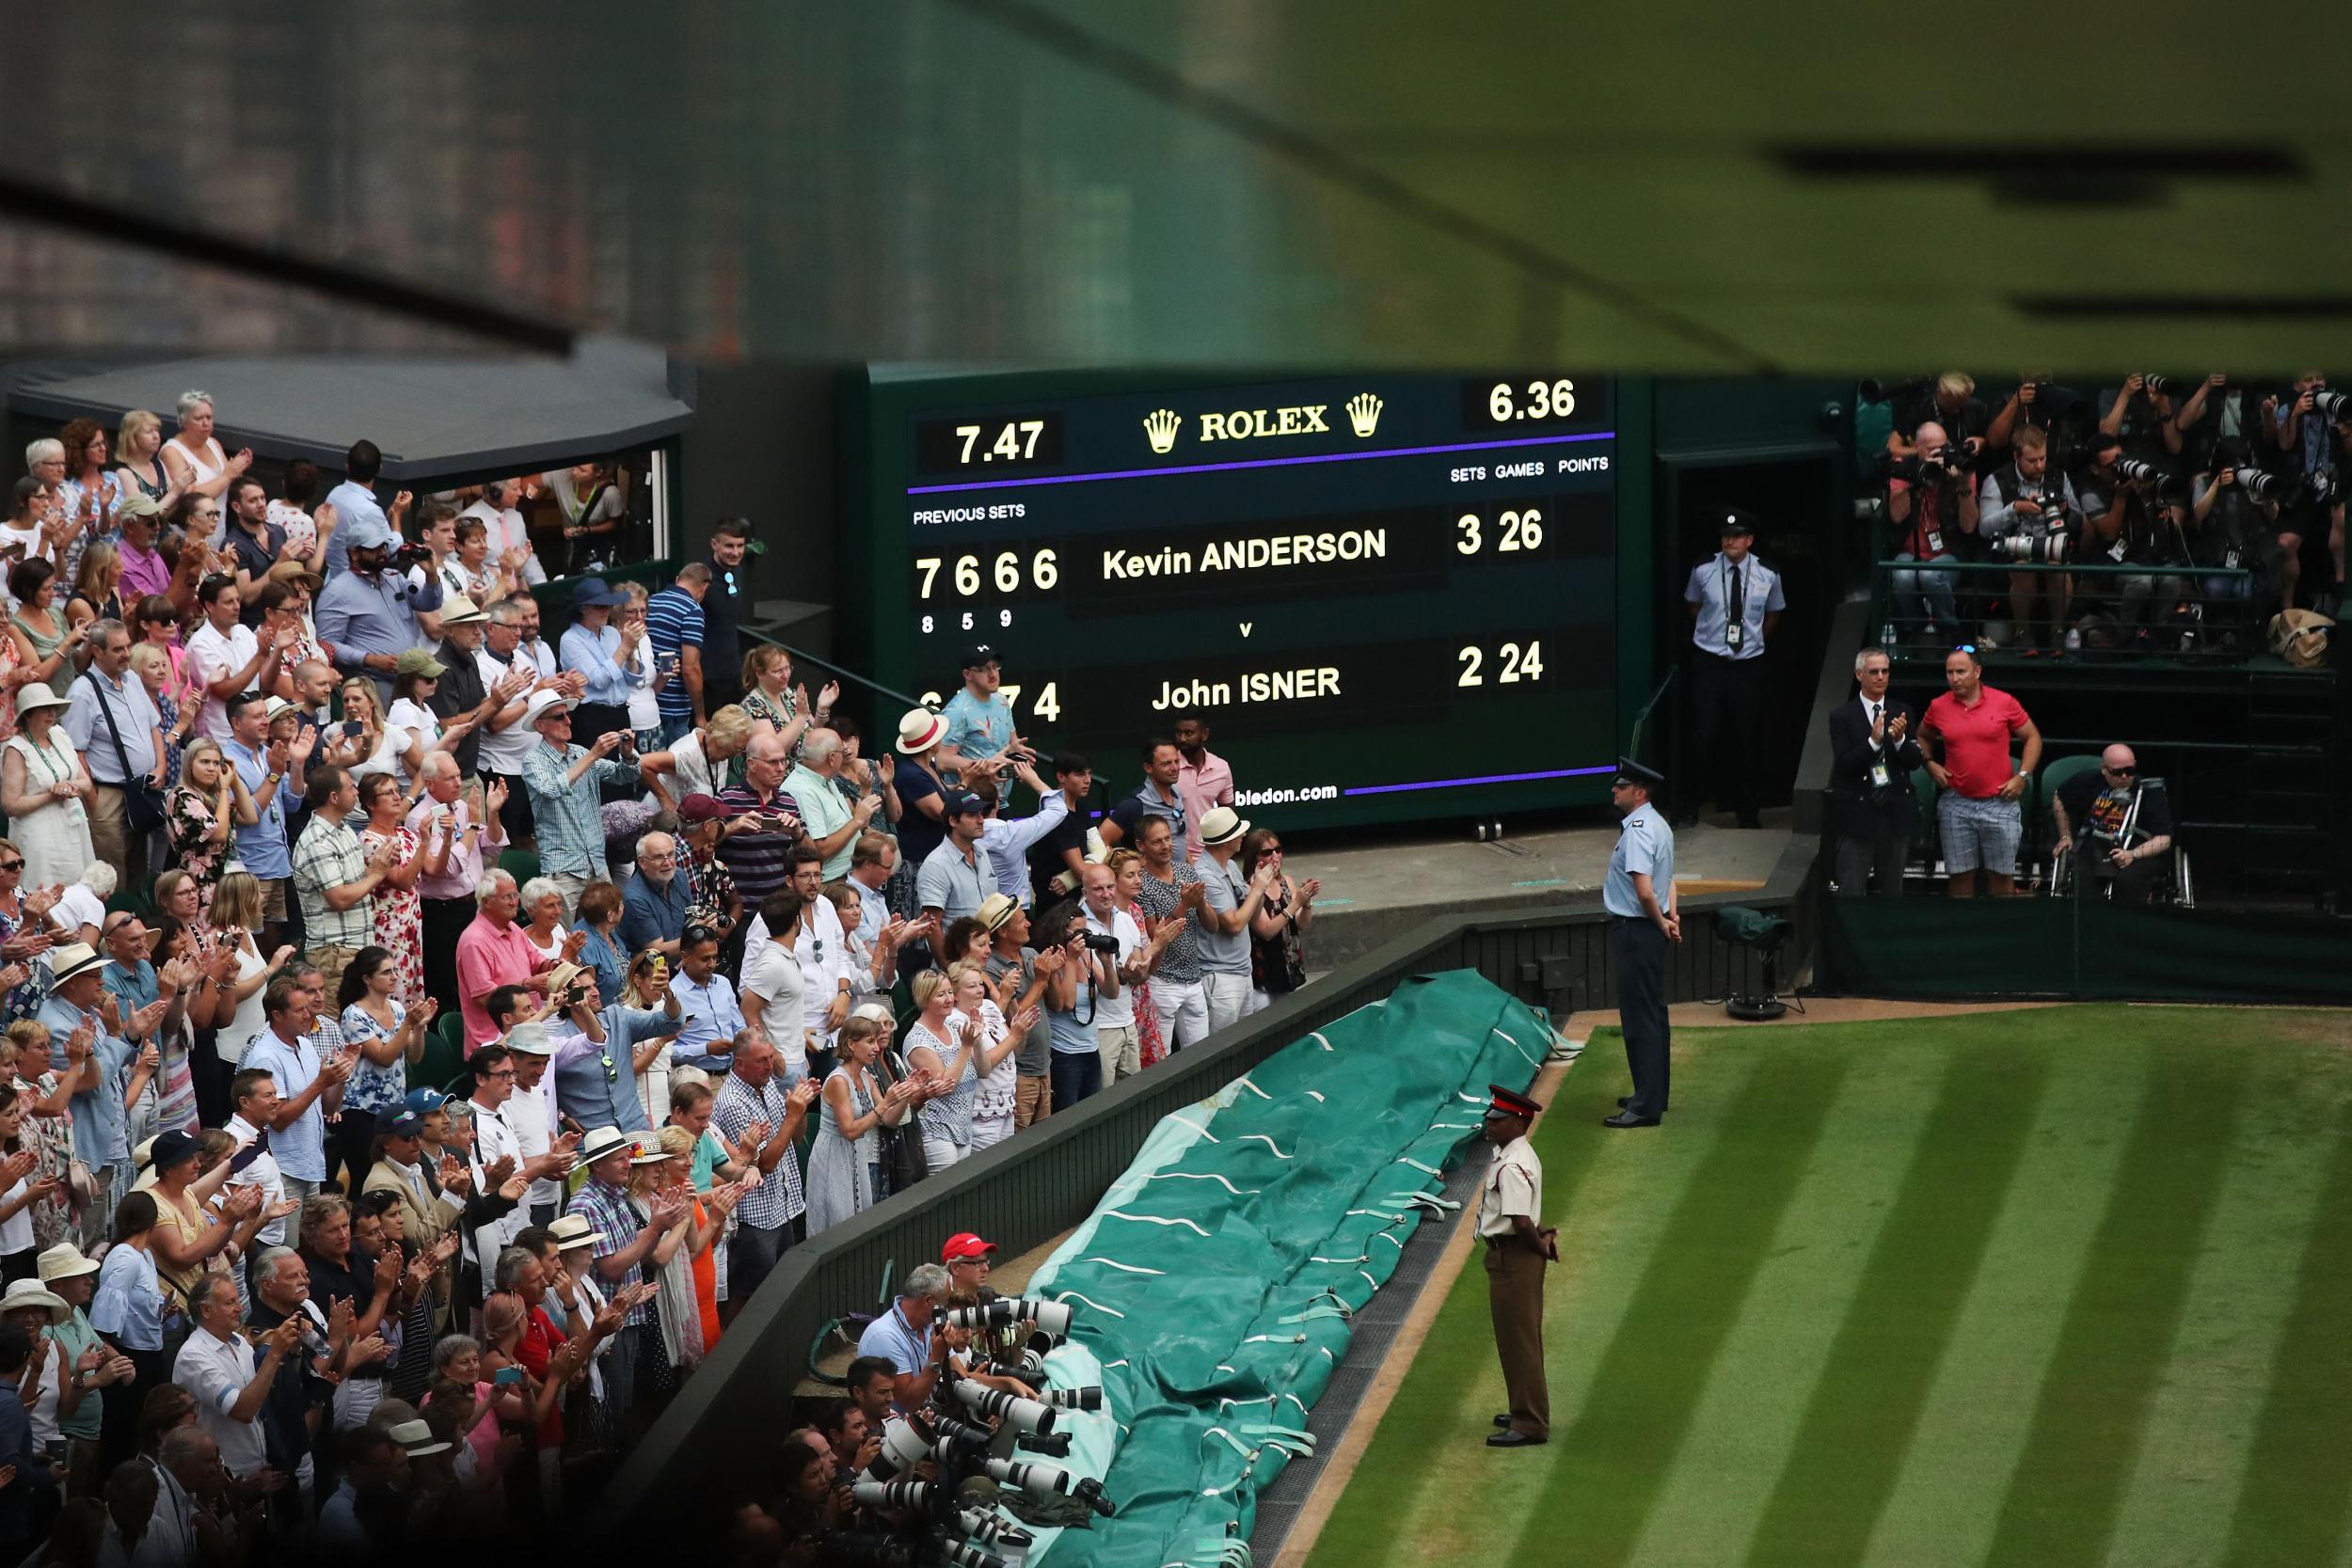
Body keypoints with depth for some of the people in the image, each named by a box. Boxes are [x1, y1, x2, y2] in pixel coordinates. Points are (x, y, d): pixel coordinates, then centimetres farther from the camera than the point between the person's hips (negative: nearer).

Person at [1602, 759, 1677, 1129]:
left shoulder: (1637, 830, -21)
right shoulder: (1658, 825, 12)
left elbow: (1645, 891, -28)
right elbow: (1667, 880, 17)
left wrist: (1661, 923, -13)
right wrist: (1672, 916, 4)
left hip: (1634, 930, -10)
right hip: (1651, 929, 10)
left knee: (1640, 1018, -7)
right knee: (1653, 1013, 19)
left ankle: (1646, 1107, -5)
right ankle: (1652, 1094, 30)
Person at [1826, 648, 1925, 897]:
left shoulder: (1901, 712, 6)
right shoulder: (1842, 715, -4)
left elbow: (1915, 761, 1)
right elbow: (1844, 764, -13)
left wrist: (1900, 739, -18)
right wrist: (1873, 741, -26)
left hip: (1895, 816, 3)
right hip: (1858, 817, -3)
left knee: (1893, 893, 11)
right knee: (1851, 893, -2)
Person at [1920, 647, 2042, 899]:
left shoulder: (2005, 703, -2)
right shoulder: (1939, 707, 4)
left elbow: (2033, 738, 7)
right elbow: (1923, 738, 22)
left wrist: (2022, 776, -3)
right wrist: (1930, 764, 5)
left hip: (1999, 802, -2)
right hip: (1956, 803, 2)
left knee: (2002, 876, 3)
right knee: (1960, 877, 3)